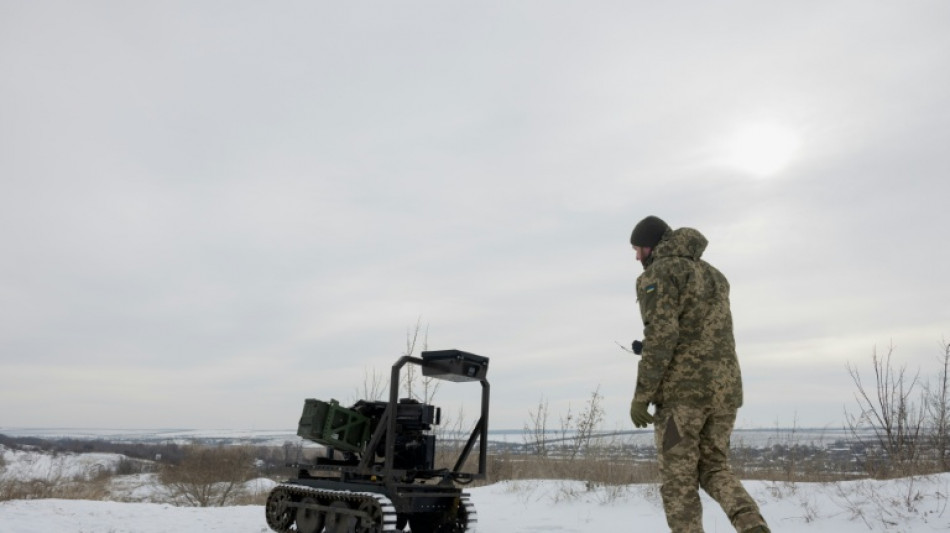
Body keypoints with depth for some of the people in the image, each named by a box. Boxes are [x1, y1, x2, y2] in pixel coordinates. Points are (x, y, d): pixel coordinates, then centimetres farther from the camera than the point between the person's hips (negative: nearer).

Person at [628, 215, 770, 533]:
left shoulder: (659, 273, -6)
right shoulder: (713, 275, 20)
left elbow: (661, 336, -19)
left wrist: (640, 397, -15)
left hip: (681, 389, -7)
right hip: (724, 389, 7)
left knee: (679, 481, 3)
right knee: (714, 469, 19)